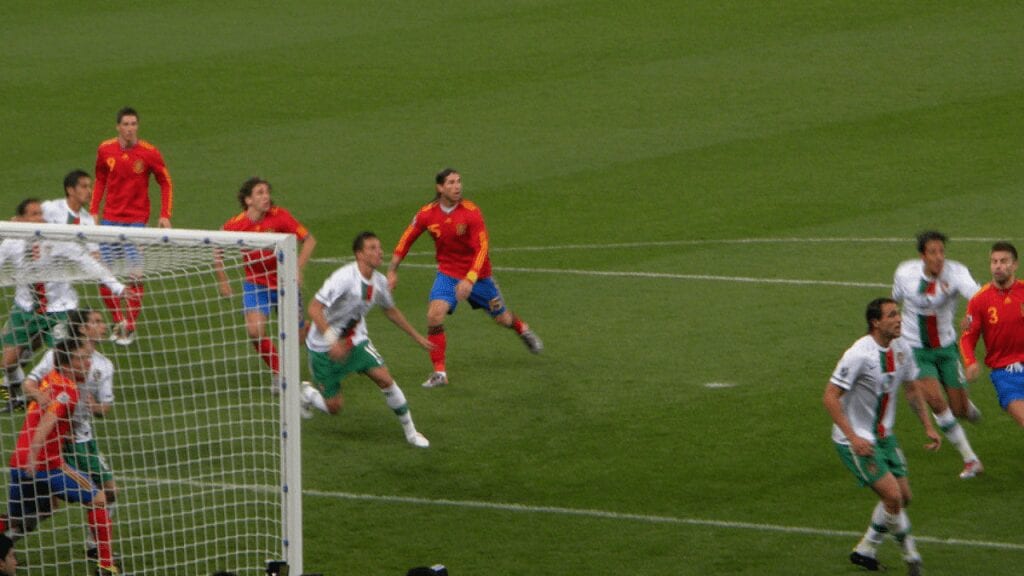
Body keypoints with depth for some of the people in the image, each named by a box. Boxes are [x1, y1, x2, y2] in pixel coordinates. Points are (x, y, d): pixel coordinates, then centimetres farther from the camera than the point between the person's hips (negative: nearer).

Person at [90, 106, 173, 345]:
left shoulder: (149, 153, -7)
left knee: (135, 275, -9)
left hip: (136, 220, -3)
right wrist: (93, 210, 8)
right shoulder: (105, 150, 1)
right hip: (110, 219, 3)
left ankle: (130, 328, 4)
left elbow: (166, 183, 3)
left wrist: (165, 215, -6)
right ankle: (119, 321, 19)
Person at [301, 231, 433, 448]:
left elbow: (390, 310, 15)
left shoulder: (379, 282, -5)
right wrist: (331, 340, -38)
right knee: (333, 407, 0)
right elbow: (314, 309, -29)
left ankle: (410, 432, 0)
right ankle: (306, 393, 36)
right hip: (324, 347, -5)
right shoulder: (344, 278, -27)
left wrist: (416, 336, 20)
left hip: (356, 340, 5)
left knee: (385, 379, -15)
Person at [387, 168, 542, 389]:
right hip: (448, 273, 2)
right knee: (434, 314, -21)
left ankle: (523, 330, 51)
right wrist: (392, 271, 2)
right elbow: (406, 240, 2)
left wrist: (470, 280, -34)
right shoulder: (427, 215, -12)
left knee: (502, 318, 13)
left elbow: (482, 248, -24)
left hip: (477, 274, -2)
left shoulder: (471, 212, -22)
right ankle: (439, 373, -12)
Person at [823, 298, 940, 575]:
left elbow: (911, 389, 17)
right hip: (856, 442, -8)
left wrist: (928, 426, 11)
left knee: (903, 497, 7)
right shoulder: (859, 354, -23)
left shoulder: (901, 349, 0)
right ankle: (910, 553, 7)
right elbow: (830, 397, -22)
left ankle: (865, 550, 24)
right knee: (892, 496, -15)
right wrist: (852, 437, -29)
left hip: (884, 436, 8)